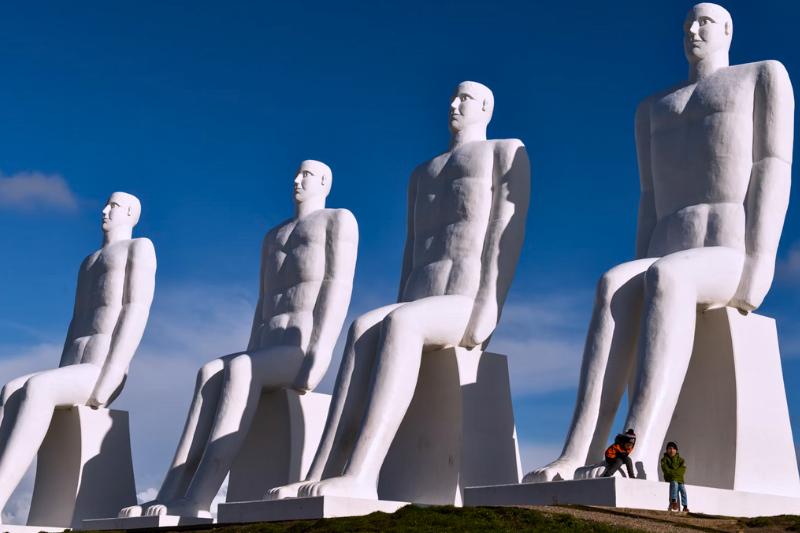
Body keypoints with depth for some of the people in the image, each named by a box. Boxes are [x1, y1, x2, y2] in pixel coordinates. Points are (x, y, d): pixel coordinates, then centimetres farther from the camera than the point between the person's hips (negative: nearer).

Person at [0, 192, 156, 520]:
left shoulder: (140, 246, 8)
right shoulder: (88, 262, 34)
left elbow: (137, 313, -7)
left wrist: (105, 383, -18)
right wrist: (59, 382, 7)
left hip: (103, 374, -7)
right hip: (74, 376, 7)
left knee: (35, 388, -35)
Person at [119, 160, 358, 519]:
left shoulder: (338, 219, 8)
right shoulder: (273, 237, 32)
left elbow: (339, 287, -7)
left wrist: (318, 355, -20)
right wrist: (249, 359, 9)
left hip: (305, 353, -7)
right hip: (269, 358, 7)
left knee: (237, 370, -35)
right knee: (210, 374, -25)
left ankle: (195, 503, -43)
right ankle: (169, 500, -38)